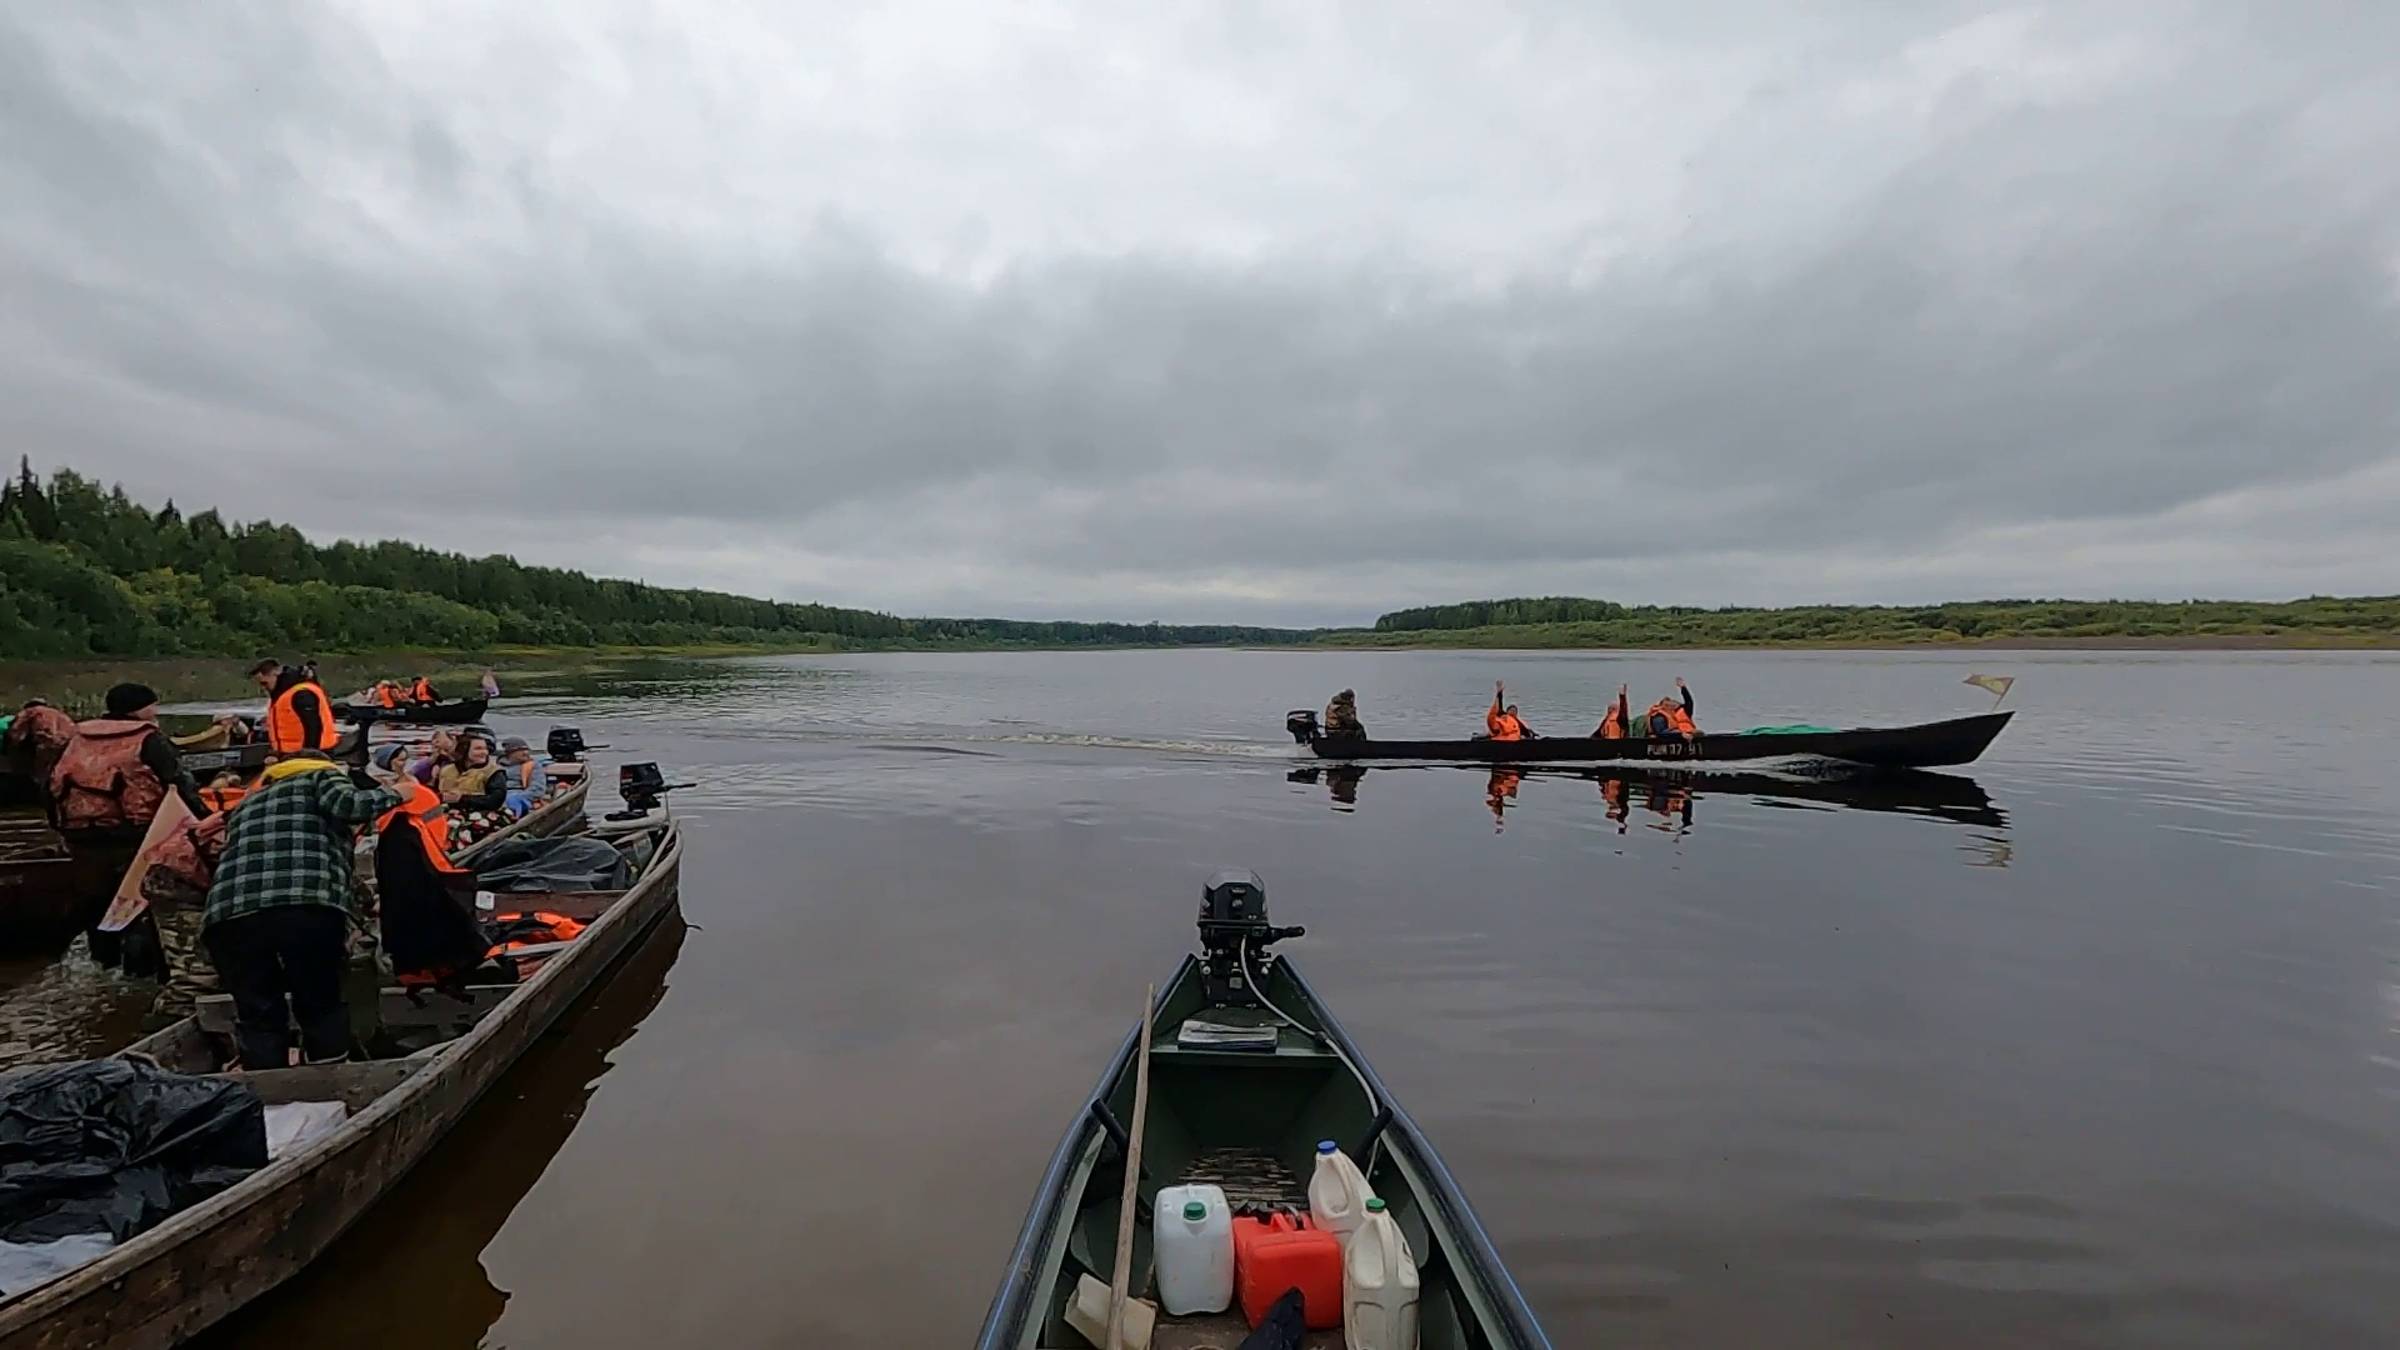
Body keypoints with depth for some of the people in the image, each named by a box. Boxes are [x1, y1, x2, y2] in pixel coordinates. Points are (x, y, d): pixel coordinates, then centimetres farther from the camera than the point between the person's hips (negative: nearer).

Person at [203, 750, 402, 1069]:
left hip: (229, 912, 4)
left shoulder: (247, 803, 39)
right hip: (308, 904, -4)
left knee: (258, 1018, 14)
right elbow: (347, 805, 2)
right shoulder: (323, 776, 23)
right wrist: (392, 794, 16)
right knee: (321, 1008, 12)